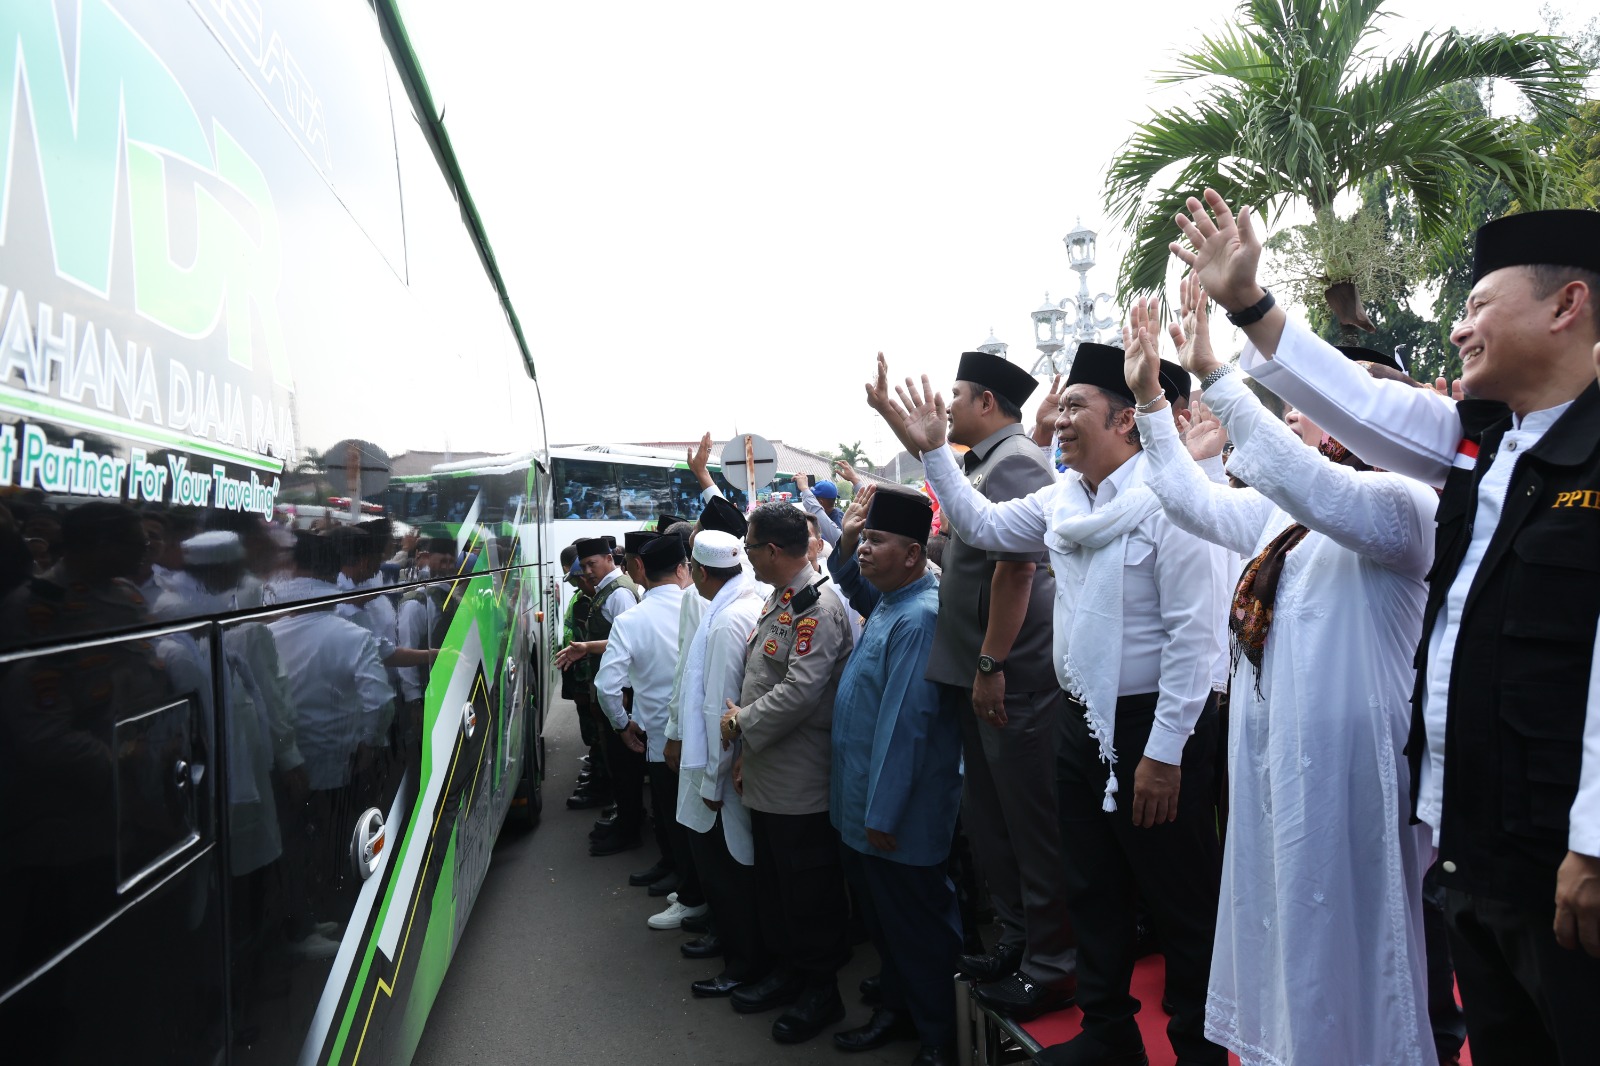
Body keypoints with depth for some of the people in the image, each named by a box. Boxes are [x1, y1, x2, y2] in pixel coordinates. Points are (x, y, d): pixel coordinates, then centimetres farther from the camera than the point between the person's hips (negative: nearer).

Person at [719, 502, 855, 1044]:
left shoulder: (818, 609, -20)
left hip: (800, 782, -10)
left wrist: (742, 723, -14)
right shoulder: (776, 601, 12)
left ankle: (821, 990, 22)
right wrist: (748, 744, 12)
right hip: (768, 775, 10)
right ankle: (785, 969, 38)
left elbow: (799, 691, -27)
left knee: (809, 888, 5)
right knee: (773, 879, 21)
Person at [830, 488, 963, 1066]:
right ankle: (898, 1009, 39)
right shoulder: (888, 604, 5)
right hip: (863, 802, 9)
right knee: (882, 915, 22)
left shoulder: (920, 617, -23)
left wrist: (881, 815, -22)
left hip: (900, 819, -9)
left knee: (919, 929, 7)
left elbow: (904, 723, -25)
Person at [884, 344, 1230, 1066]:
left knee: (1181, 904, 8)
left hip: (1154, 728, -8)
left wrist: (1164, 752, -19)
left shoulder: (1163, 499, -18)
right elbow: (981, 526, 15)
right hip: (1083, 722, 8)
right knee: (1094, 893, 20)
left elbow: (1194, 633, -20)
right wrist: (932, 451, 6)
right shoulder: (1062, 502, 6)